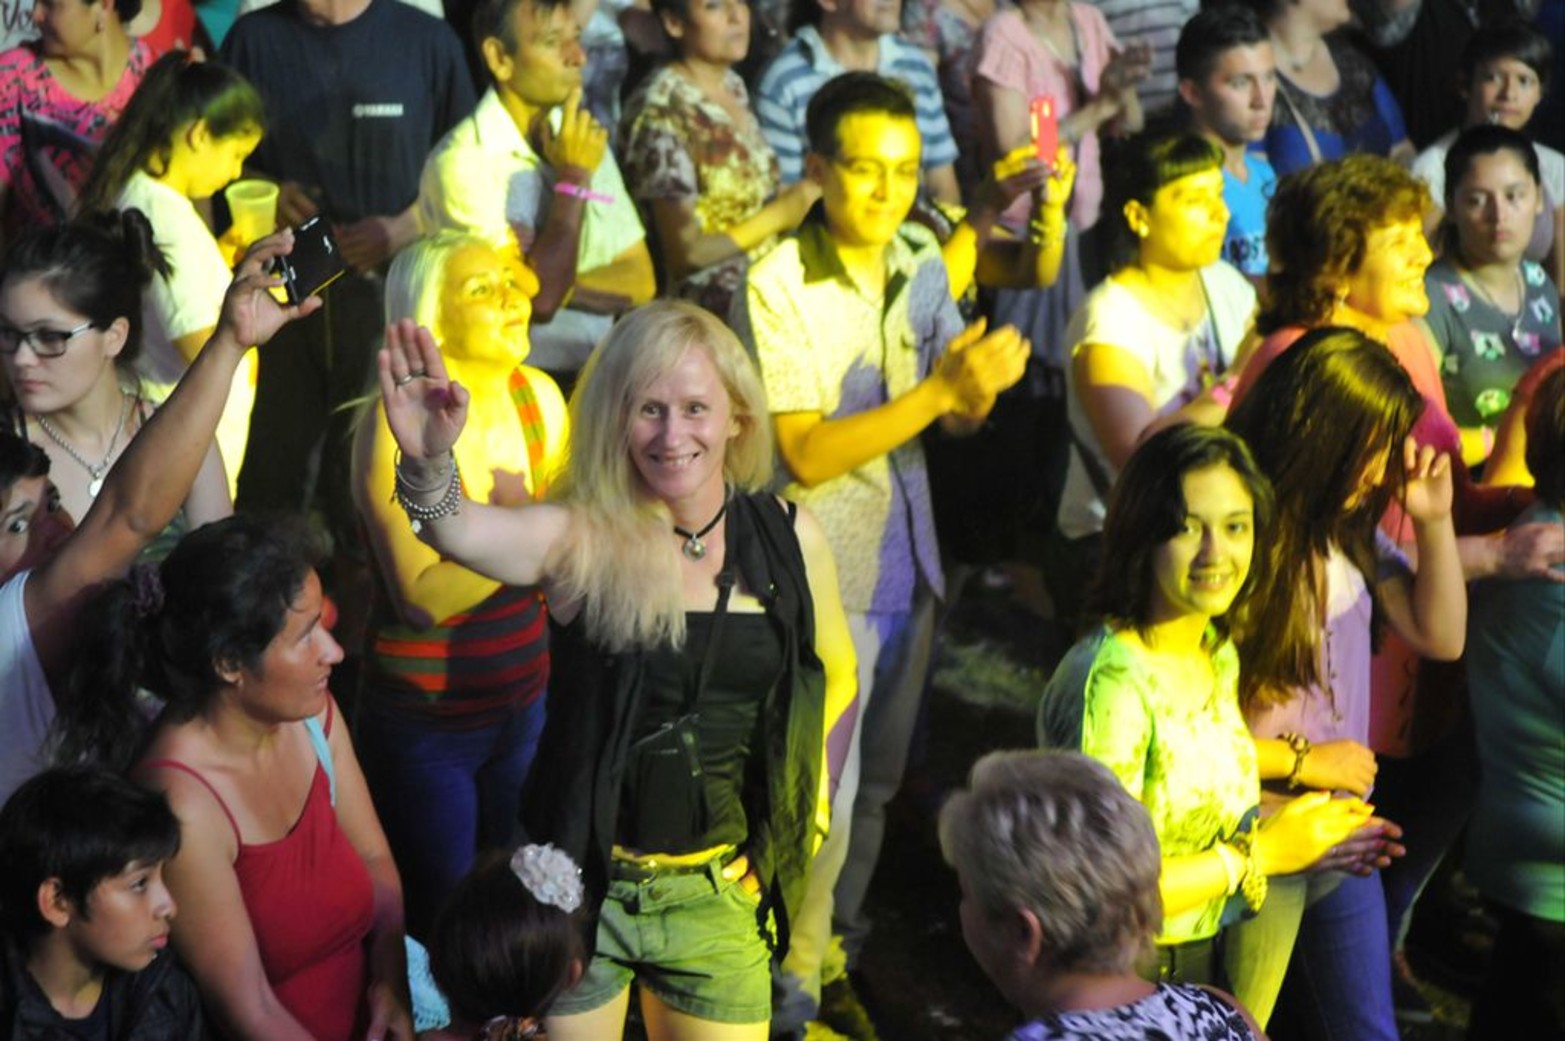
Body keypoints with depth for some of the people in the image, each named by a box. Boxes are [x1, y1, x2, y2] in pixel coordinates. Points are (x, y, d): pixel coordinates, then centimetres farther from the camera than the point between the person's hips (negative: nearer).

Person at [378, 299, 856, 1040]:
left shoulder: (787, 539, -4)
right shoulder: (582, 537, -13)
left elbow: (833, 676, 12)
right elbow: (459, 532, -33)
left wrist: (778, 793, 3)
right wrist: (428, 462, -53)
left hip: (717, 892, 2)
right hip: (581, 878, -2)